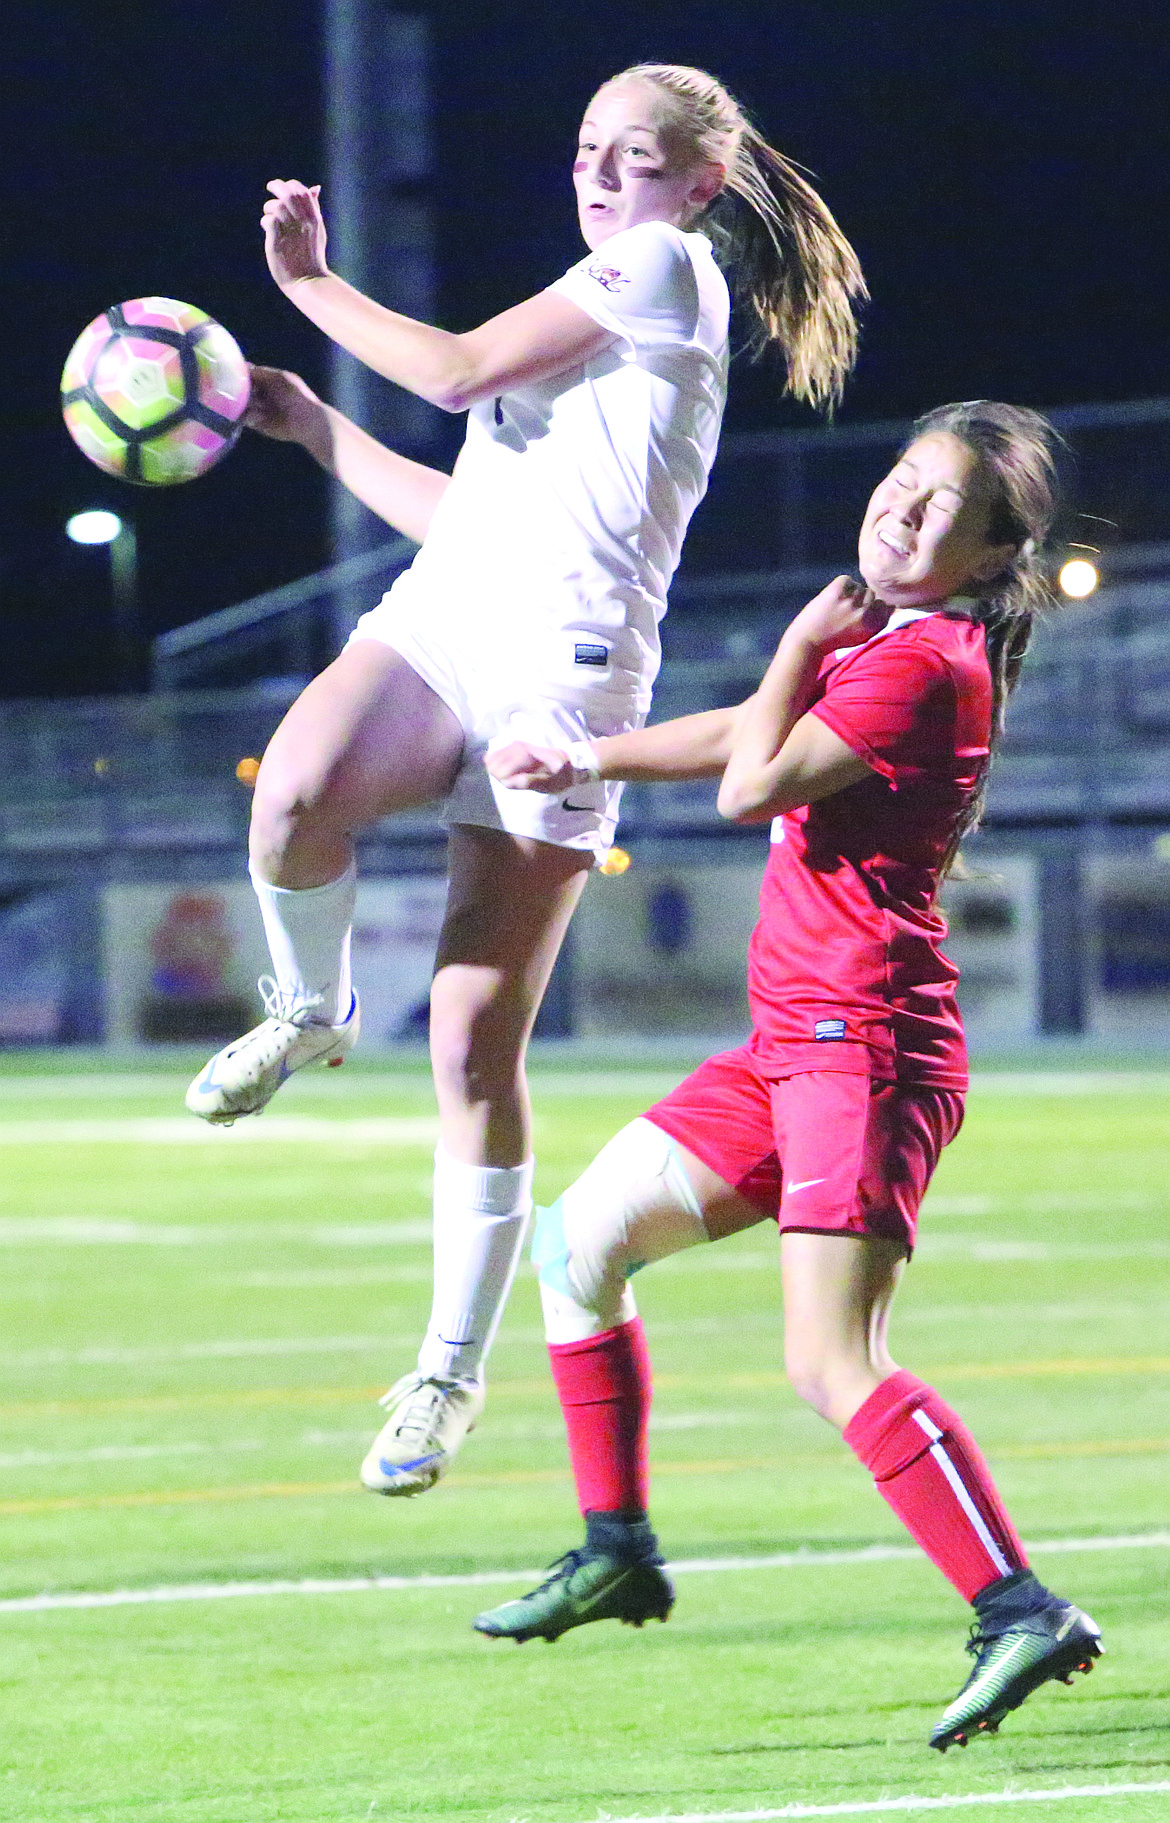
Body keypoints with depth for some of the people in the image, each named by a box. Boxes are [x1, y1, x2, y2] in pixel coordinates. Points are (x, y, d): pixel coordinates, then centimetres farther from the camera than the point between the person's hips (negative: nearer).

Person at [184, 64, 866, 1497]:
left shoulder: (669, 269, 3)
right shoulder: (585, 330, 28)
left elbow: (458, 369, -4)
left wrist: (310, 283, 7)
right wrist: (310, 426, 29)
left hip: (562, 659, -6)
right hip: (438, 618, 6)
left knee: (476, 1048, -6)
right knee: (294, 799, -31)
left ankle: (452, 1368, 6)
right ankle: (307, 1011, -1)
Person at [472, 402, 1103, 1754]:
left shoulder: (922, 663, -14)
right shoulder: (882, 644, 17)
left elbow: (754, 784, -17)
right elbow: (755, 737, 30)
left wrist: (804, 643, -4)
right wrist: (587, 762, 22)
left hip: (863, 1042, -10)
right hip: (795, 1042, 10)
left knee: (832, 1361, -21)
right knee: (581, 1240, 19)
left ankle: (1020, 1613, -26)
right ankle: (617, 1552, 27)